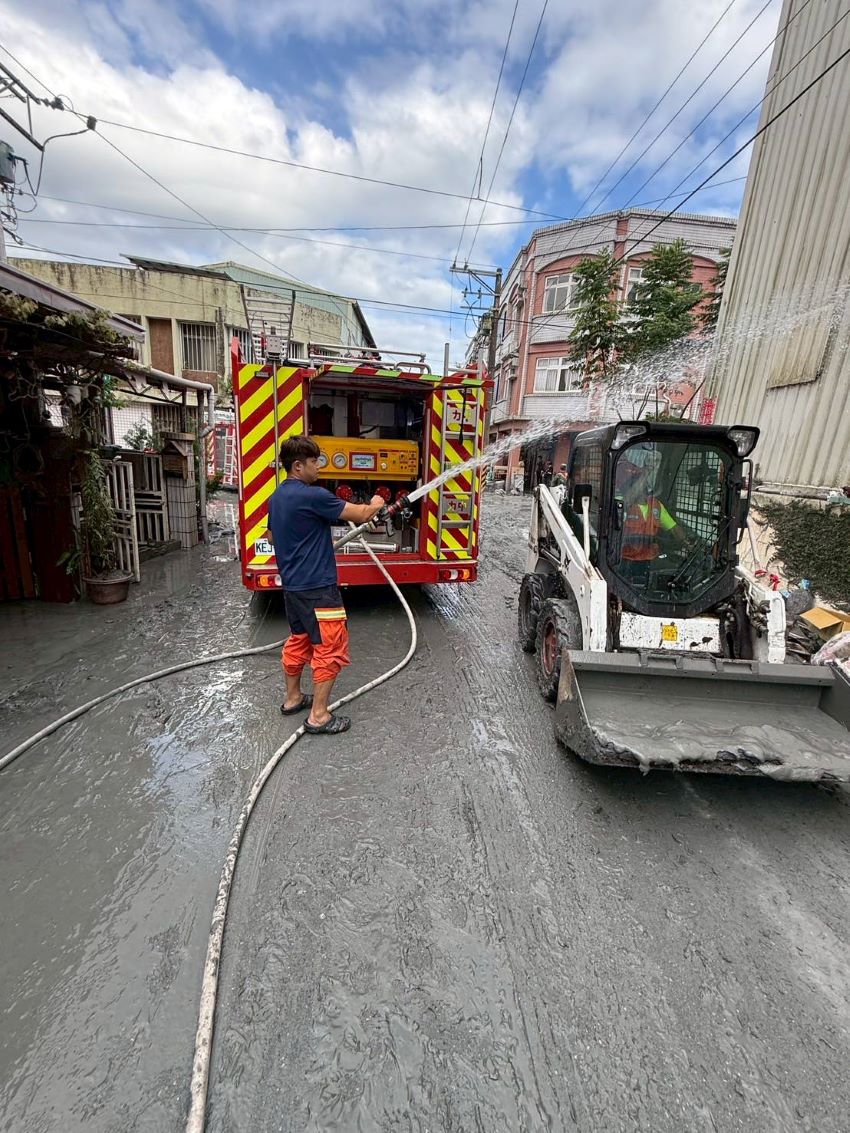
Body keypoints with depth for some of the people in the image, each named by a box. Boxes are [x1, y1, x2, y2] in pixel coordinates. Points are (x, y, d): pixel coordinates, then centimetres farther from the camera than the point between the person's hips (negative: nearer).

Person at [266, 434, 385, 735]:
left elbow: (273, 537, 22)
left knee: (298, 639, 21)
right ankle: (319, 715, 7)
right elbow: (361, 515, -14)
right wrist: (374, 504, 7)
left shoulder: (277, 497, 9)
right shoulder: (313, 495, -19)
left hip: (291, 584, 10)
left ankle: (293, 698, 35)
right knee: (330, 647, 0)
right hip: (317, 586, -10)